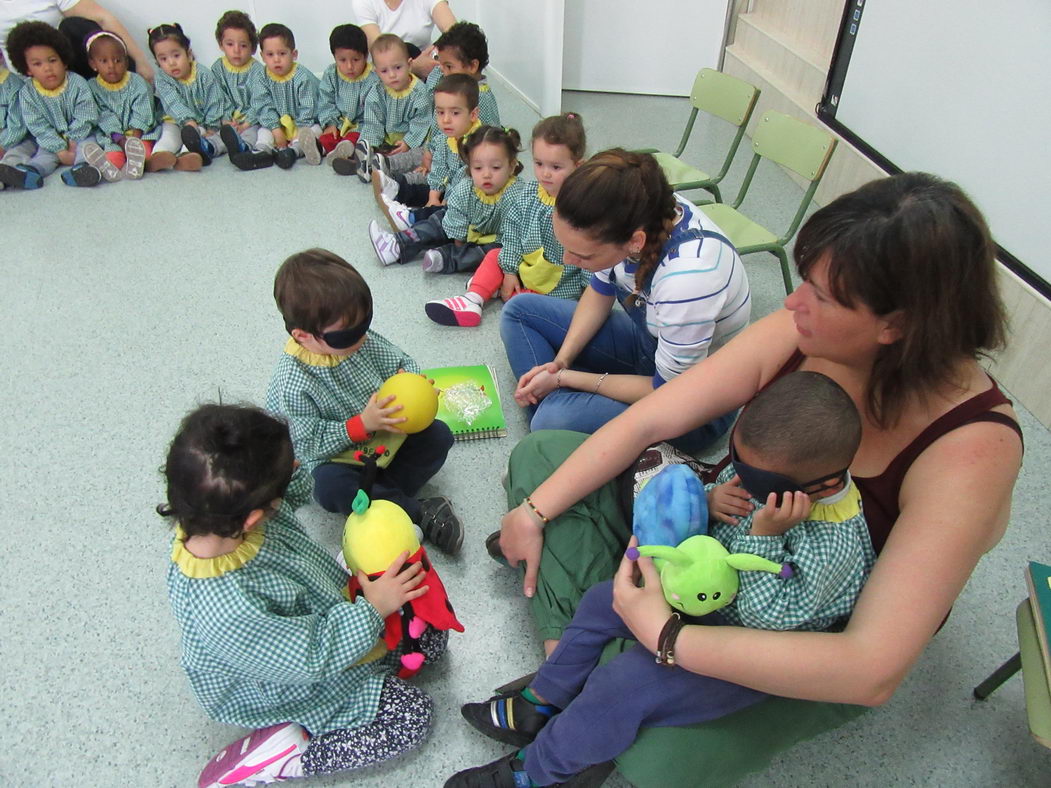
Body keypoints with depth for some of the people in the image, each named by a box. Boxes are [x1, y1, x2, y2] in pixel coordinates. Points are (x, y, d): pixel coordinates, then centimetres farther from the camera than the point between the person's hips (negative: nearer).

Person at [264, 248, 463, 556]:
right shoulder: (292, 382, -27)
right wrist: (362, 425, -33)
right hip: (339, 457, -5)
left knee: (438, 435, -11)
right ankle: (420, 512, -22)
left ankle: (384, 500, -20)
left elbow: (401, 362, 4)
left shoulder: (363, 340, -12)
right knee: (331, 487, -35)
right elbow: (310, 444, -23)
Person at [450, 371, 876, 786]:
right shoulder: (757, 468, -13)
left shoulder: (833, 545, -32)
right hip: (705, 589, 8)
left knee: (622, 685, -17)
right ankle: (541, 703, 28)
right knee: (602, 602, 9)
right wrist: (710, 498, -19)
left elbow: (766, 616, -31)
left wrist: (763, 535, -40)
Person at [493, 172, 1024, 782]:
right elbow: (647, 423, -13)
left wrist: (666, 635, -36)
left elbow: (873, 670, -35)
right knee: (541, 456, -3)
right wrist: (534, 511, -12)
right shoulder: (801, 333, -19)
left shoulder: (973, 448, -31)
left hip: (814, 637, -5)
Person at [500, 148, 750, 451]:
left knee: (554, 419, -33)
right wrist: (560, 361, -10)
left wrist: (565, 377, -17)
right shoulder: (633, 213, -19)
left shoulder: (687, 277, -39)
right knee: (519, 310, 6)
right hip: (649, 340, 8)